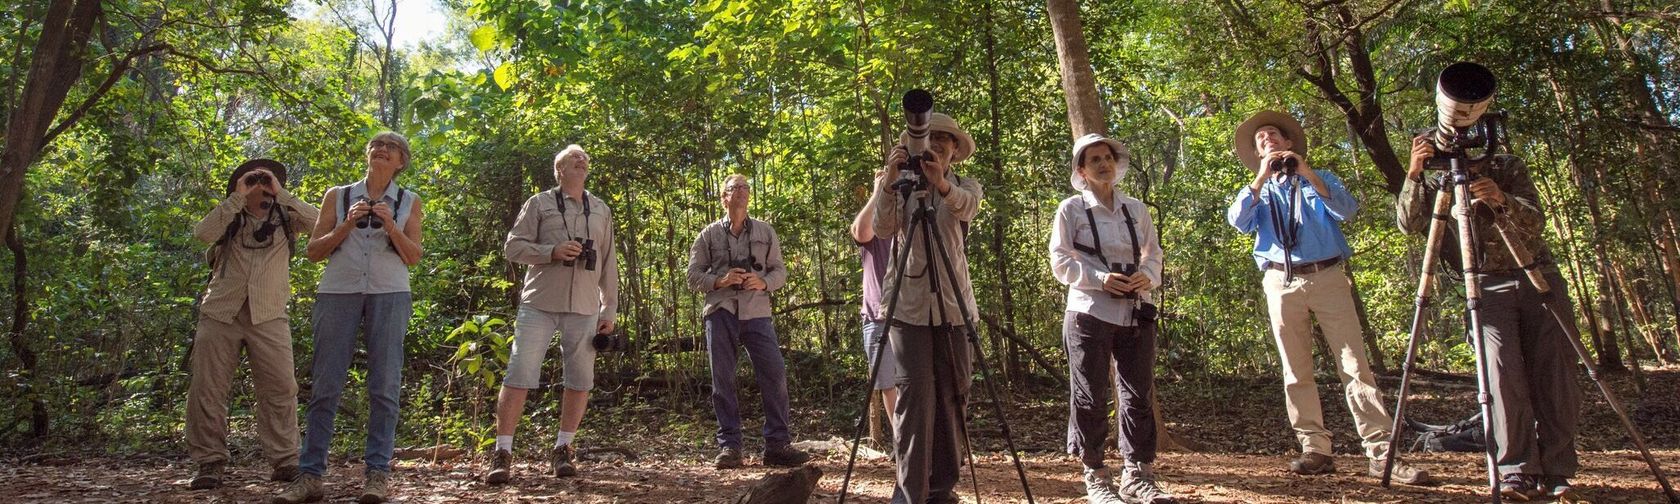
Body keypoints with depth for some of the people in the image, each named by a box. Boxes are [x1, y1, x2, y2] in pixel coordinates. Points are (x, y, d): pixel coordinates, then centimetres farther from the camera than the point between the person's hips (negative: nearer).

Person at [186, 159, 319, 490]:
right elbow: (202, 233, -7)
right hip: (220, 312, 1)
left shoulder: (285, 217, 12)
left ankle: (284, 460, -3)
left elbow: (317, 221, -7)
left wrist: (280, 193, -5)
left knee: (279, 388, -7)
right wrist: (237, 197, -6)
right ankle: (210, 463, 6)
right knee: (208, 389, -1)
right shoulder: (229, 217, 13)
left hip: (268, 316, -1)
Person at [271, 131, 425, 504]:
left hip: (389, 294, 0)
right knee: (325, 384, -3)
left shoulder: (409, 203, 13)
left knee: (384, 385, -5)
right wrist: (346, 225, -6)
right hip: (338, 291, 1)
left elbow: (413, 257, 6)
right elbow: (313, 251, 9)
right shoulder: (337, 196, 13)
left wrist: (391, 226, -10)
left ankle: (377, 472, -3)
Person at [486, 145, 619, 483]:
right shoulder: (539, 203, 7)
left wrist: (609, 309, 10)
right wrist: (552, 251, -15)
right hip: (540, 302, -3)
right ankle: (502, 453, -1)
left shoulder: (601, 210, 16)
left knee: (581, 379, 2)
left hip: (584, 307, 3)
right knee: (519, 374, -7)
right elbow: (513, 246, 1)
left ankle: (563, 449, 15)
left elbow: (609, 263, 15)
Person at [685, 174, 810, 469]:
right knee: (722, 380, -1)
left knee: (775, 374, -9)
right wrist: (720, 280, -11)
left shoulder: (765, 232, 15)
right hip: (720, 312, 0)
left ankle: (777, 445, -3)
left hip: (757, 313, 1)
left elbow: (779, 271, 12)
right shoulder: (709, 234, 11)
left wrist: (763, 282, -9)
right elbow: (694, 276, 7)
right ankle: (729, 447, 6)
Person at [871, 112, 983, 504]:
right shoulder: (901, 189, 10)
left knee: (952, 392, 3)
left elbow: (966, 208, -17)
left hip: (953, 303, 2)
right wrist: (890, 182, -25)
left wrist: (941, 182, -39)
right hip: (908, 302, -1)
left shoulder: (966, 186, 10)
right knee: (915, 391, -11)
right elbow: (882, 229, -9)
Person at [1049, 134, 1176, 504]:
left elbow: (1153, 254, 15)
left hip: (1136, 314, 4)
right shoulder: (1071, 209, 0)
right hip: (1090, 313, -4)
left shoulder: (1136, 209, 12)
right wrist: (1100, 279, -17)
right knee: (1090, 397, 0)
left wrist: (1148, 276, -7)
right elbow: (1061, 262, -4)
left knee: (1138, 394, 6)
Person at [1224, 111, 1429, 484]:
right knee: (1296, 372, -1)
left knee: (1355, 365, -9)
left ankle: (1380, 453, -12)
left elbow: (1348, 209, -4)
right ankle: (1315, 450, 1)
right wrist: (1262, 177, -7)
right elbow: (1237, 221, -2)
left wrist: (1308, 173, -11)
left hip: (1328, 277, -2)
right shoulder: (1258, 191, 19)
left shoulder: (1321, 179, 16)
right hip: (1282, 282, 2)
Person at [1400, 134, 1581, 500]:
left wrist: (1502, 201, -29)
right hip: (1489, 287, -1)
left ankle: (1557, 473, 4)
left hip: (1540, 277, 2)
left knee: (1555, 375, -4)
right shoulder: (1437, 184, 2)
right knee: (1503, 372, -16)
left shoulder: (1509, 168, 3)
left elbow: (1536, 222, -9)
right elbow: (1409, 224, -16)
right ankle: (1519, 471, -12)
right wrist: (1413, 175, -28)